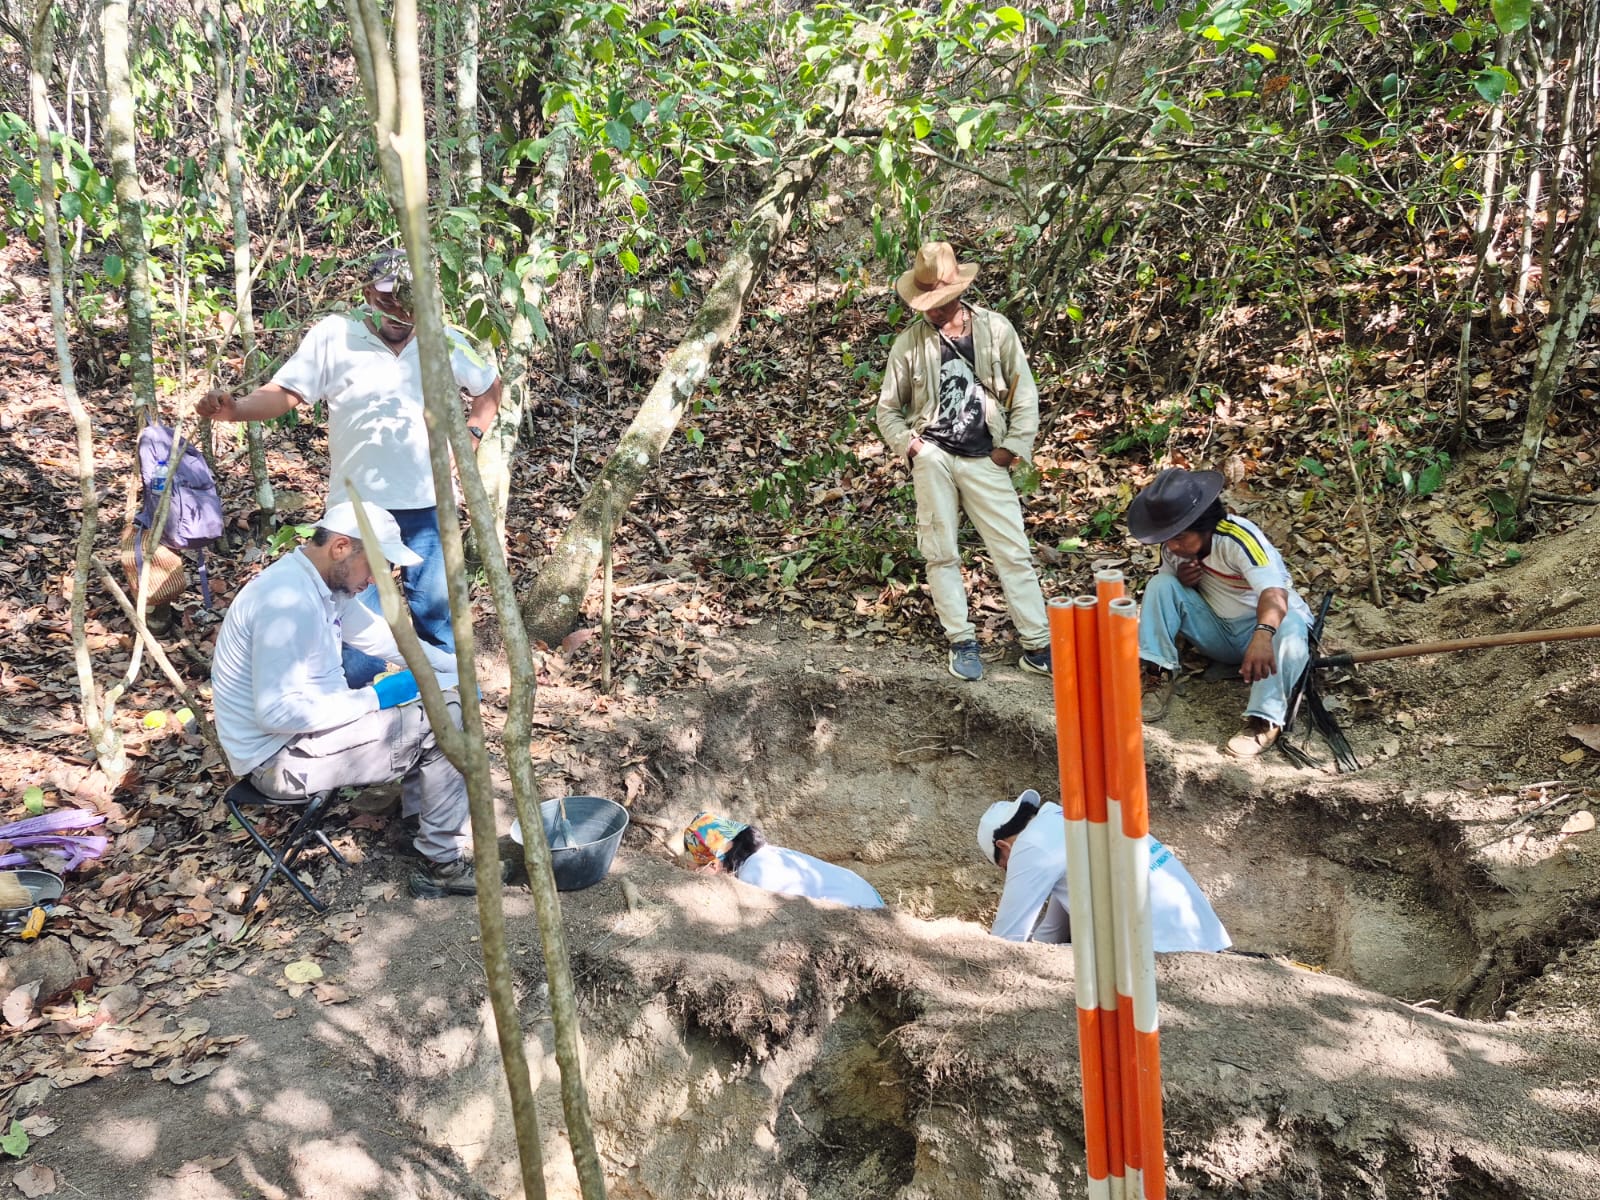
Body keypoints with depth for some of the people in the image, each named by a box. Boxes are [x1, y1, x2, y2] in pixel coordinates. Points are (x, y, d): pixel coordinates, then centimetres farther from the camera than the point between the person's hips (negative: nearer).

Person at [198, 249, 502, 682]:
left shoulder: (445, 340, 1)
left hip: (428, 505, 2)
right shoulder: (334, 334, -8)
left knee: (436, 610, 14)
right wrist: (234, 408, -28)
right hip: (357, 505, -2)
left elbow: (490, 387, 16)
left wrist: (472, 436, 2)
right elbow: (284, 392, -11)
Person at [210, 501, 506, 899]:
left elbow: (383, 637, 17)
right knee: (443, 718, -16)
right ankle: (443, 863, -5)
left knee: (446, 692, 9)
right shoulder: (289, 600, -27)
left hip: (306, 723, 10)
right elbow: (277, 712, -30)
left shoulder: (326, 583, 3)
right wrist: (374, 697, -22)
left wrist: (458, 667, 8)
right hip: (281, 756, -10)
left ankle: (420, 819, 13)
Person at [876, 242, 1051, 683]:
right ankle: (961, 642, 13)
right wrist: (908, 445, -4)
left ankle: (1037, 645, 1)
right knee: (941, 554, 2)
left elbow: (1024, 394, 5)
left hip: (984, 461, 0)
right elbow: (888, 409, 11)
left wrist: (1014, 447, -2)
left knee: (1014, 552, -3)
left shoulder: (996, 329, 3)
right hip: (933, 458, 1)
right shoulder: (909, 343, 3)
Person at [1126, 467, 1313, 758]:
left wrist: (1263, 635, -66)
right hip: (1217, 633, 5)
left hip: (1264, 623, -5)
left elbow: (1274, 593, -44)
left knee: (1290, 628, -39)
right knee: (1160, 585, -15)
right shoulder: (1174, 546, -9)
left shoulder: (1239, 538, -28)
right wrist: (1181, 581, -17)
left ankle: (1265, 719, -42)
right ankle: (1160, 676, -14)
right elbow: (1163, 591, 9)